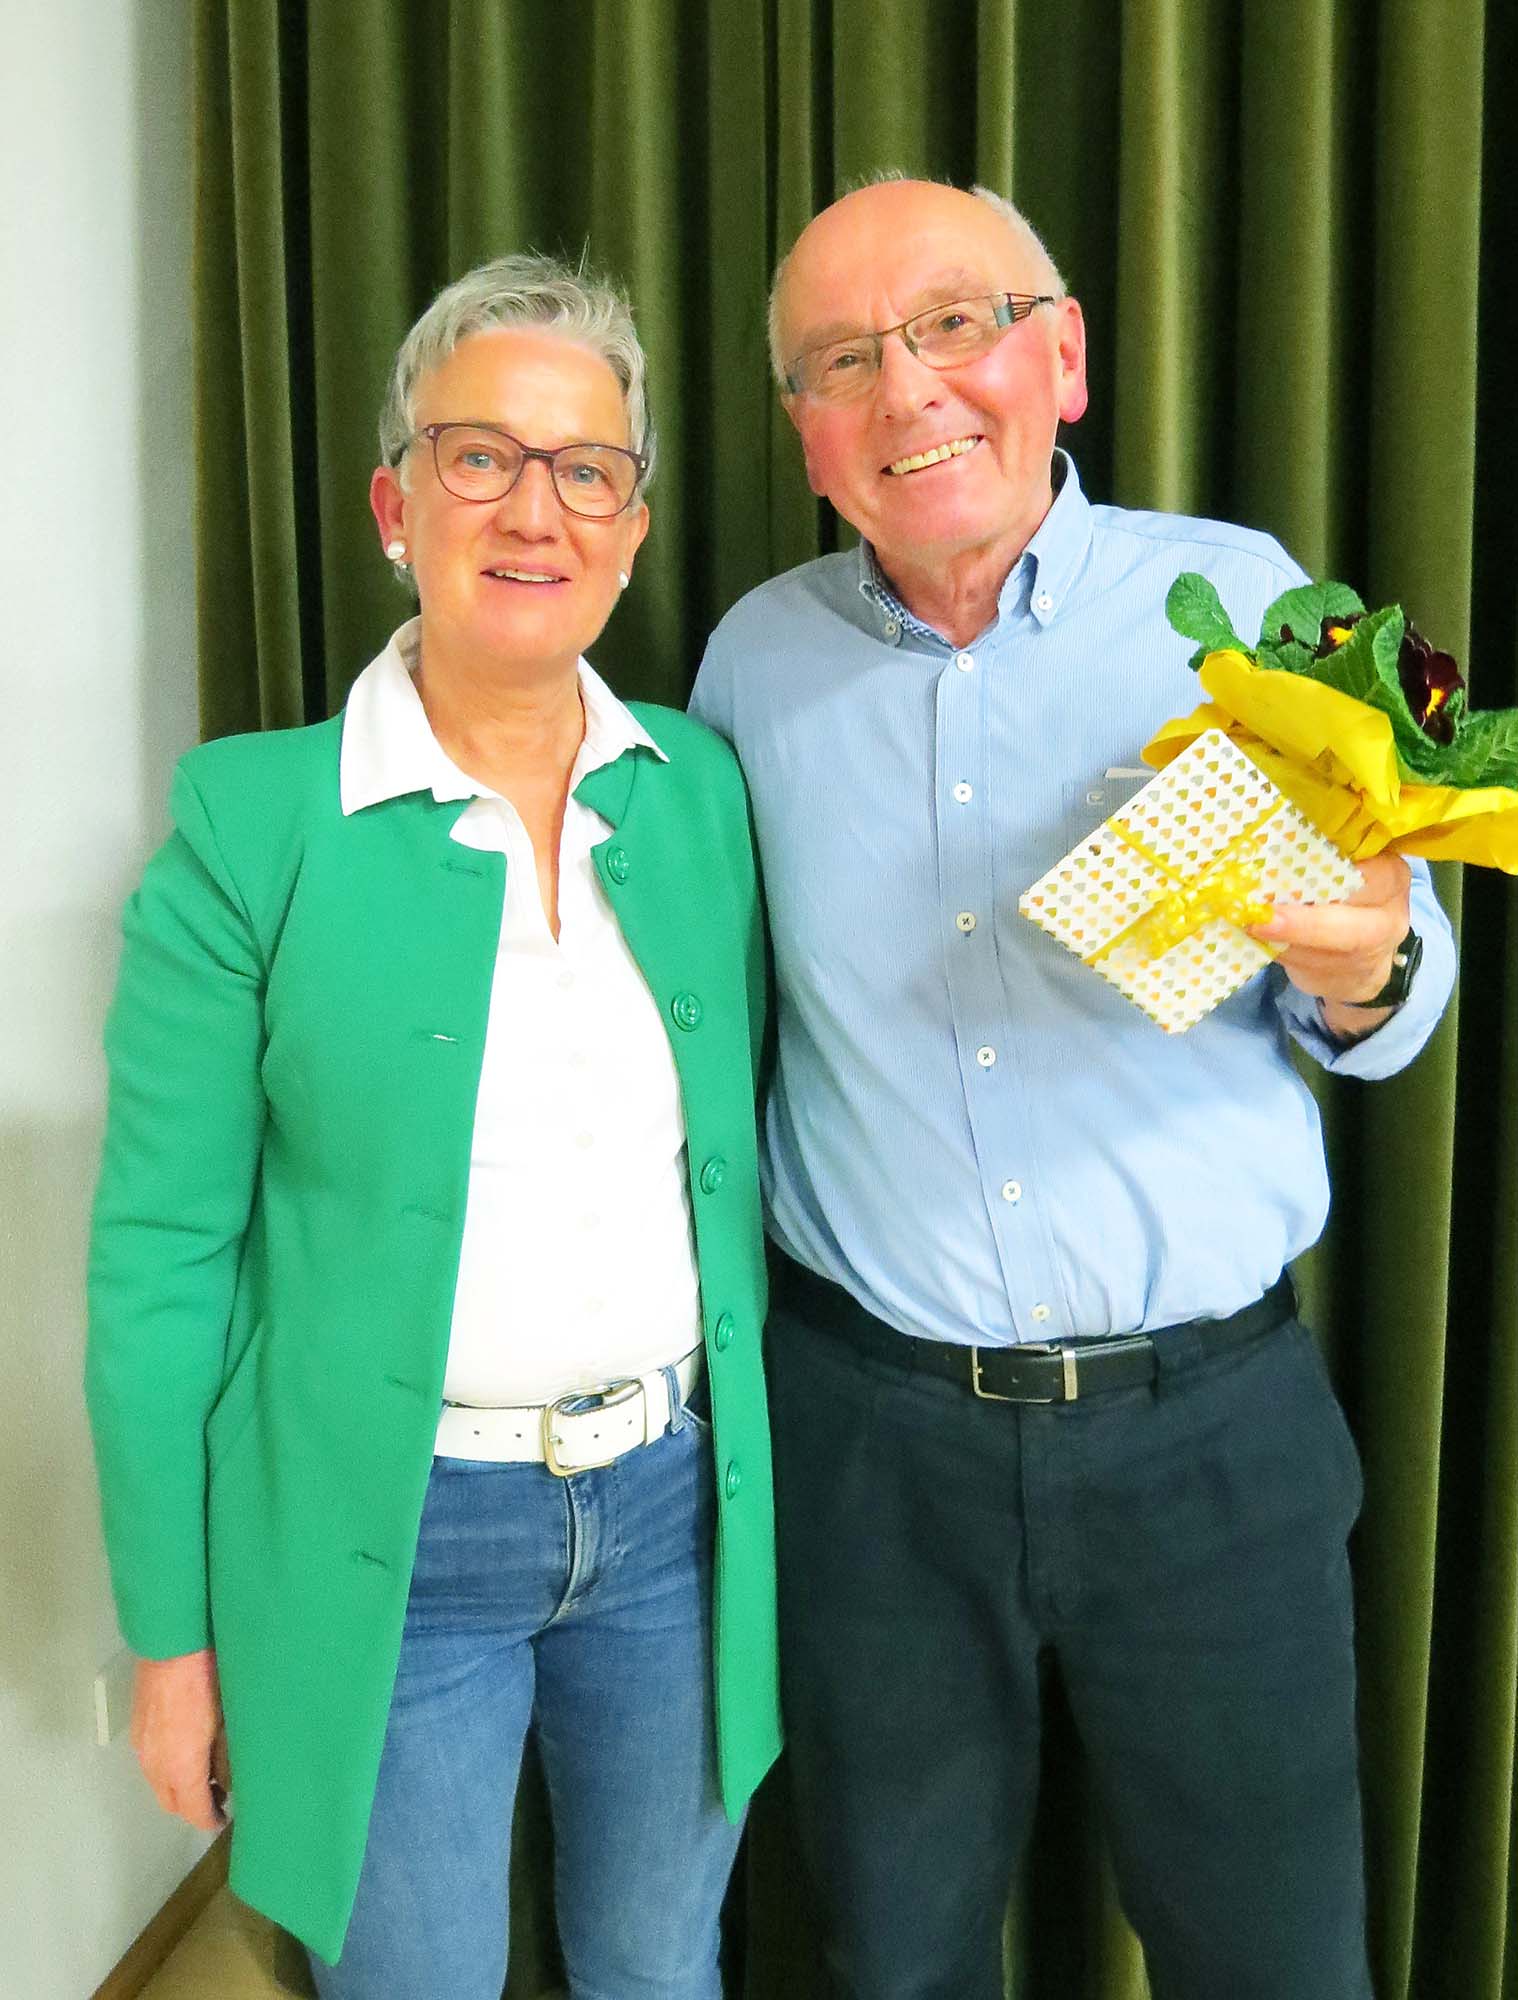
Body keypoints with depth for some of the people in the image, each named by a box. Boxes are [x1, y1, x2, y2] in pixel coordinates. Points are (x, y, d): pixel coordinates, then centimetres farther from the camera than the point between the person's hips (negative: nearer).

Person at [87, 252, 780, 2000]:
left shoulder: (706, 790, -1)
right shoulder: (253, 821, -11)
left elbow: (741, 1153, 7)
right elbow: (164, 1256, -8)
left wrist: (764, 1475, 8)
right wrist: (173, 1632, -5)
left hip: (676, 1508, 4)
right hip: (390, 1539, -3)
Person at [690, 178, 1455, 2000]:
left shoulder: (1243, 599, -5)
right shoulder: (754, 659, 0)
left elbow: (1386, 1001, 2)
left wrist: (1358, 977, -21)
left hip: (1210, 1421, -1)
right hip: (870, 1425, 2)